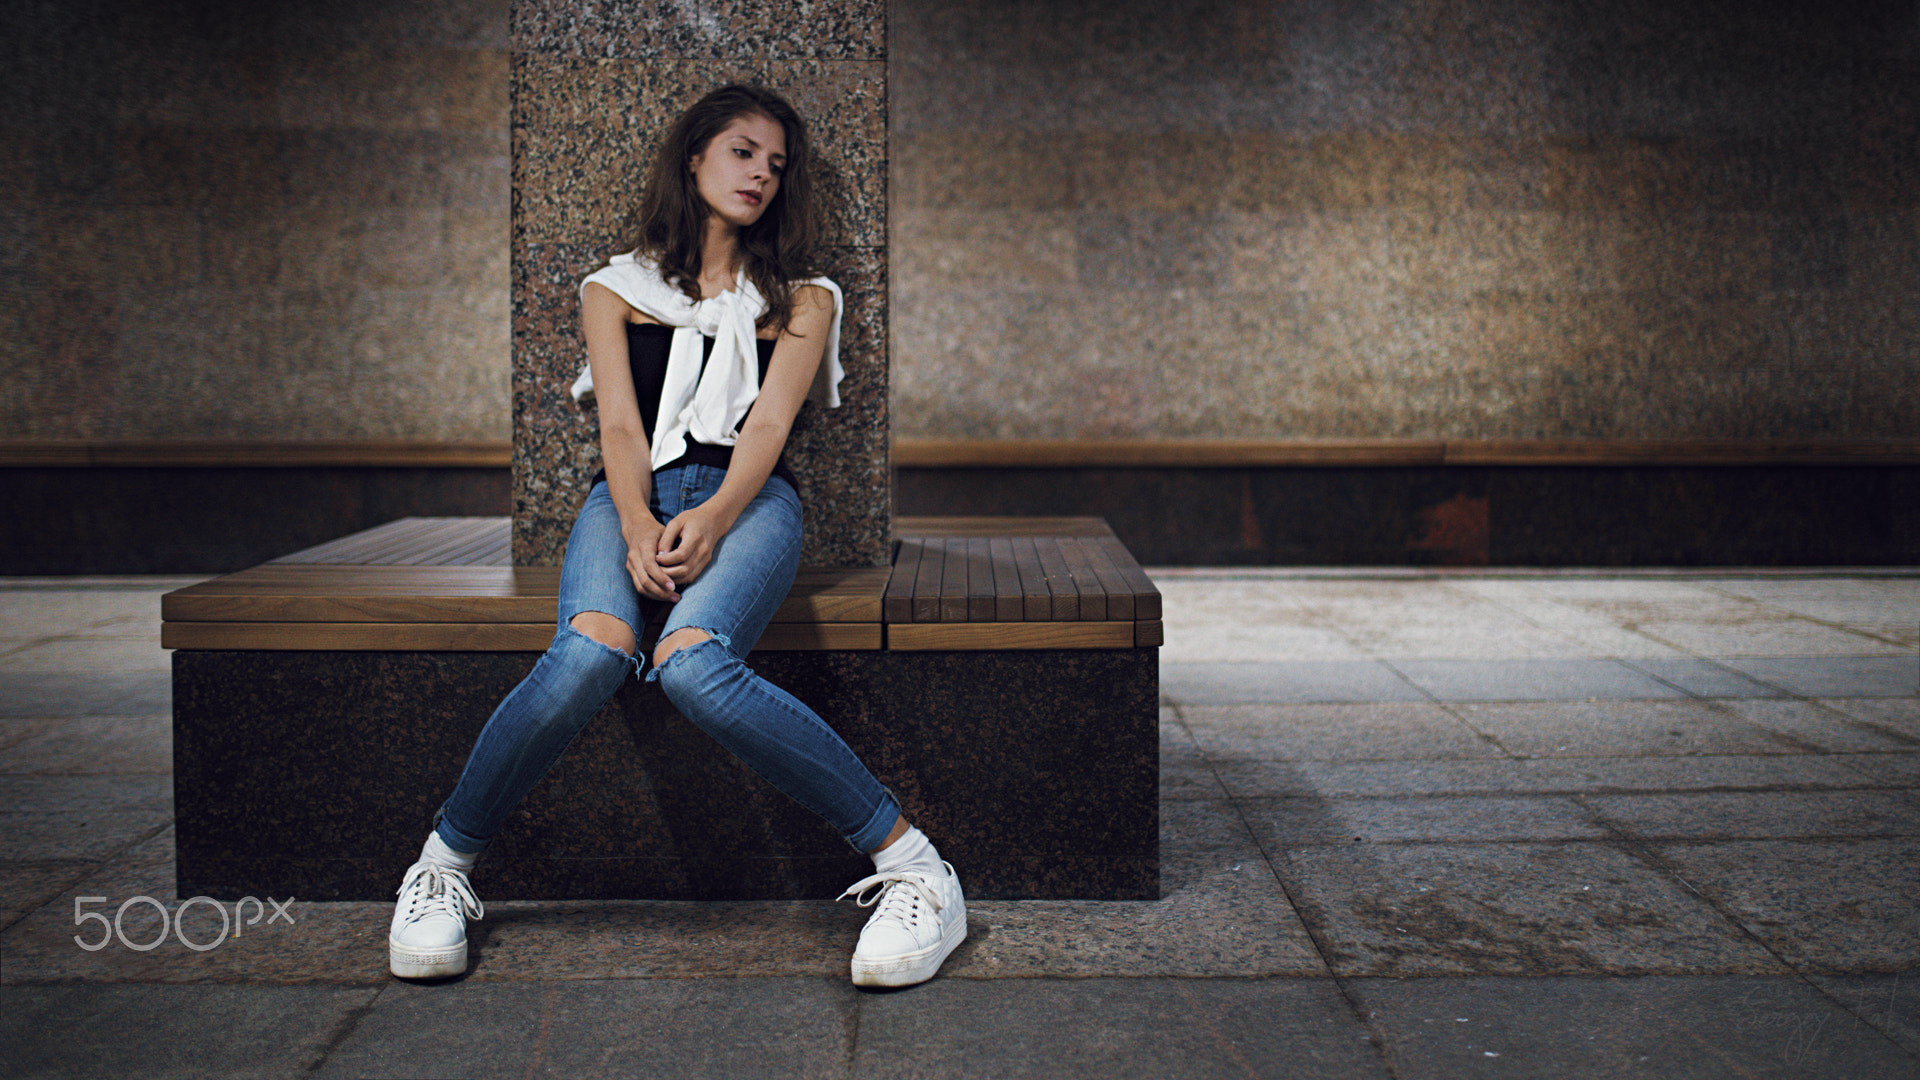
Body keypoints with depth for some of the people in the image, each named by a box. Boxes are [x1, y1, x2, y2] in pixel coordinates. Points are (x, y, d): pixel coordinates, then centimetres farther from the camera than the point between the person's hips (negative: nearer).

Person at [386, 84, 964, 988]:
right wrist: (639, 529, -15)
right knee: (588, 657, -34)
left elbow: (770, 420, 5)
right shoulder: (616, 288, 21)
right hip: (632, 496, 1)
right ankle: (443, 864, -13)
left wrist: (714, 518, -16)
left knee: (691, 666, -36)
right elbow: (620, 422, 7)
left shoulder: (800, 297, 21)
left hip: (749, 498, -1)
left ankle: (911, 863, -31)